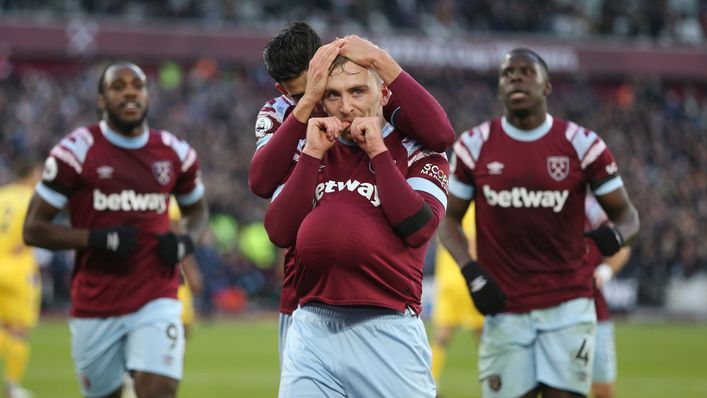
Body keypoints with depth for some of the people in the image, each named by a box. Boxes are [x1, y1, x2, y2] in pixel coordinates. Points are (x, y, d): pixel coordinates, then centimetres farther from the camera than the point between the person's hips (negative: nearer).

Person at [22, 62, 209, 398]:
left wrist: (186, 241, 0)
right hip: (95, 305, -1)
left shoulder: (175, 153, 5)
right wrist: (96, 239, -19)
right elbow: (34, 228, -5)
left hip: (156, 301, 1)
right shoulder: (76, 152, -6)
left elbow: (196, 210, 23)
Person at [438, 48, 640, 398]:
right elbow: (449, 217, 11)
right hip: (504, 310, 1)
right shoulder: (475, 146, 2)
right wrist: (471, 272, -6)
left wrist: (617, 234, -19)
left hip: (567, 306, -1)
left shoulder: (581, 145, -2)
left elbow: (626, 213, 5)